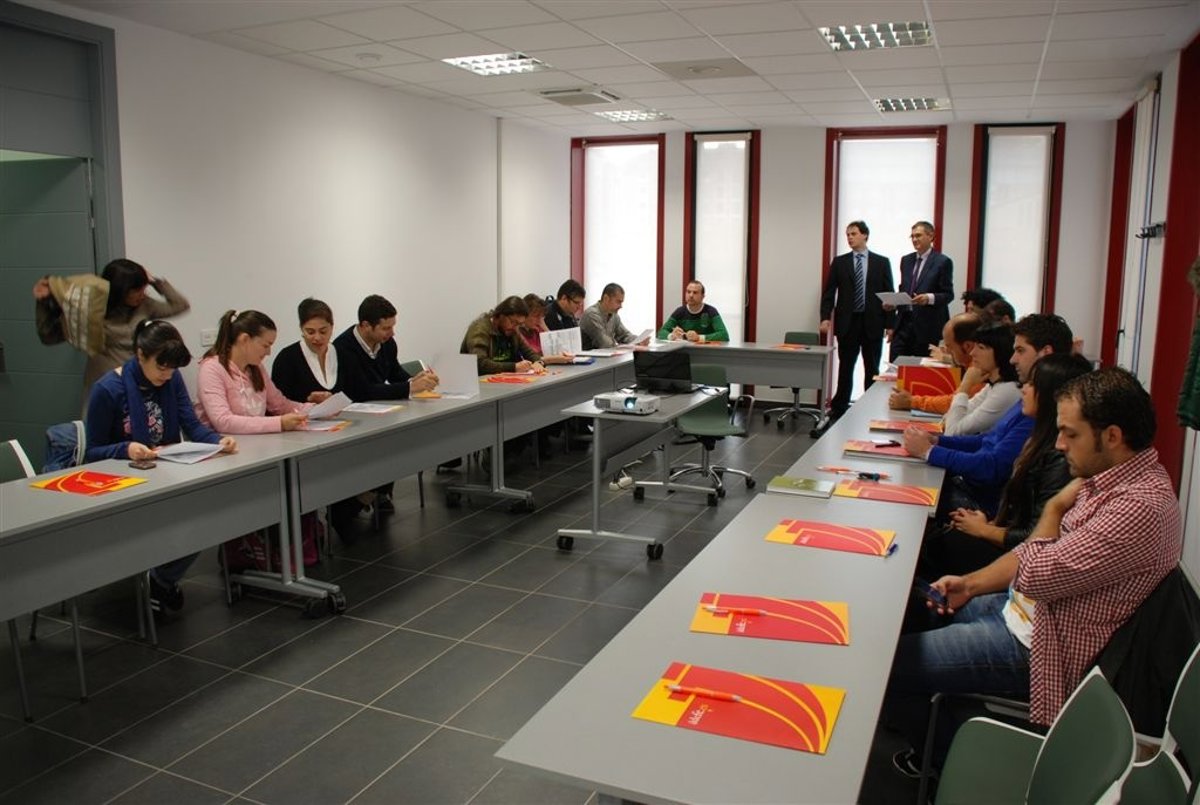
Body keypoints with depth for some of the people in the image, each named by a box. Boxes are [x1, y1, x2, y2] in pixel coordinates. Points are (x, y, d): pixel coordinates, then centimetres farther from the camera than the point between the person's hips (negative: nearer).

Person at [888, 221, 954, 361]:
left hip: (927, 326, -5)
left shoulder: (943, 262, -3)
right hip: (903, 322, 5)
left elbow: (948, 295, -5)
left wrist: (930, 298, -24)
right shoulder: (906, 260, 15)